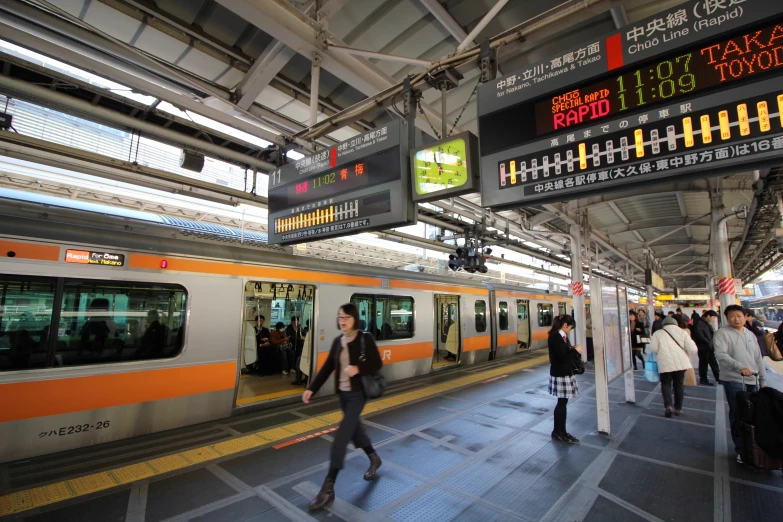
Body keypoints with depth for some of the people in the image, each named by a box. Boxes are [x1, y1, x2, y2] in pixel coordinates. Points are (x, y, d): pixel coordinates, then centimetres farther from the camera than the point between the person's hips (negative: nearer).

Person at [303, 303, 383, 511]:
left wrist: (358, 368, -27)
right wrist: (311, 388, -3)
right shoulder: (337, 341, 2)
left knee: (340, 438, -7)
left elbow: (377, 364, -11)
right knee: (355, 430, 21)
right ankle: (375, 459, 46)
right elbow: (327, 367, 4)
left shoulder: (365, 338, -14)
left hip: (358, 394, -6)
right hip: (343, 393, 6)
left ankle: (328, 488, 5)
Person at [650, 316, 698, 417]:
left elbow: (653, 348, -8)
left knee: (666, 384, 10)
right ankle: (678, 408, 20)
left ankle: (668, 406, -8)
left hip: (665, 363, -2)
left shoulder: (658, 333, 0)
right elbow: (692, 349, -3)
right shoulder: (682, 332, 4)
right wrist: (686, 355, 18)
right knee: (679, 384, 15)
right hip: (681, 363, 2)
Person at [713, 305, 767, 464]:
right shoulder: (722, 333, -7)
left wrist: (763, 380, 16)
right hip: (733, 380, -6)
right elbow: (721, 355, -19)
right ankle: (741, 450, 8)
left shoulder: (751, 335, 14)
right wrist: (740, 367, -31)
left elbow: (758, 359, 19)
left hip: (751, 381, 6)